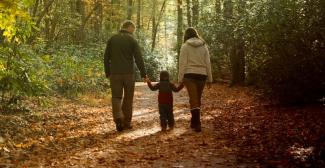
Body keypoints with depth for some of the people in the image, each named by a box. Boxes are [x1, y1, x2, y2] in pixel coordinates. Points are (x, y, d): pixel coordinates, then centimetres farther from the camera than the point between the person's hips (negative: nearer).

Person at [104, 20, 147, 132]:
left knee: (116, 97, 7)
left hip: (115, 73, 2)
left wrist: (107, 73, 12)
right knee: (128, 98, 10)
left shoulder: (112, 39, 7)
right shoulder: (132, 40, -1)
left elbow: (106, 57, 6)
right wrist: (143, 74, -2)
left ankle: (118, 119, -15)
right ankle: (126, 122, 13)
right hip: (129, 73, -2)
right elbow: (139, 58, -7)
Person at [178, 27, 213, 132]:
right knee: (198, 99, 14)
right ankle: (194, 122, 23)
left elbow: (182, 64, -5)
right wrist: (209, 79, 12)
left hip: (190, 75, -3)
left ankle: (197, 124, -12)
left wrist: (180, 79, -1)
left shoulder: (185, 46, -1)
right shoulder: (204, 46, 8)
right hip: (202, 75, 3)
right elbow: (208, 63, 7)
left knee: (193, 99, -4)